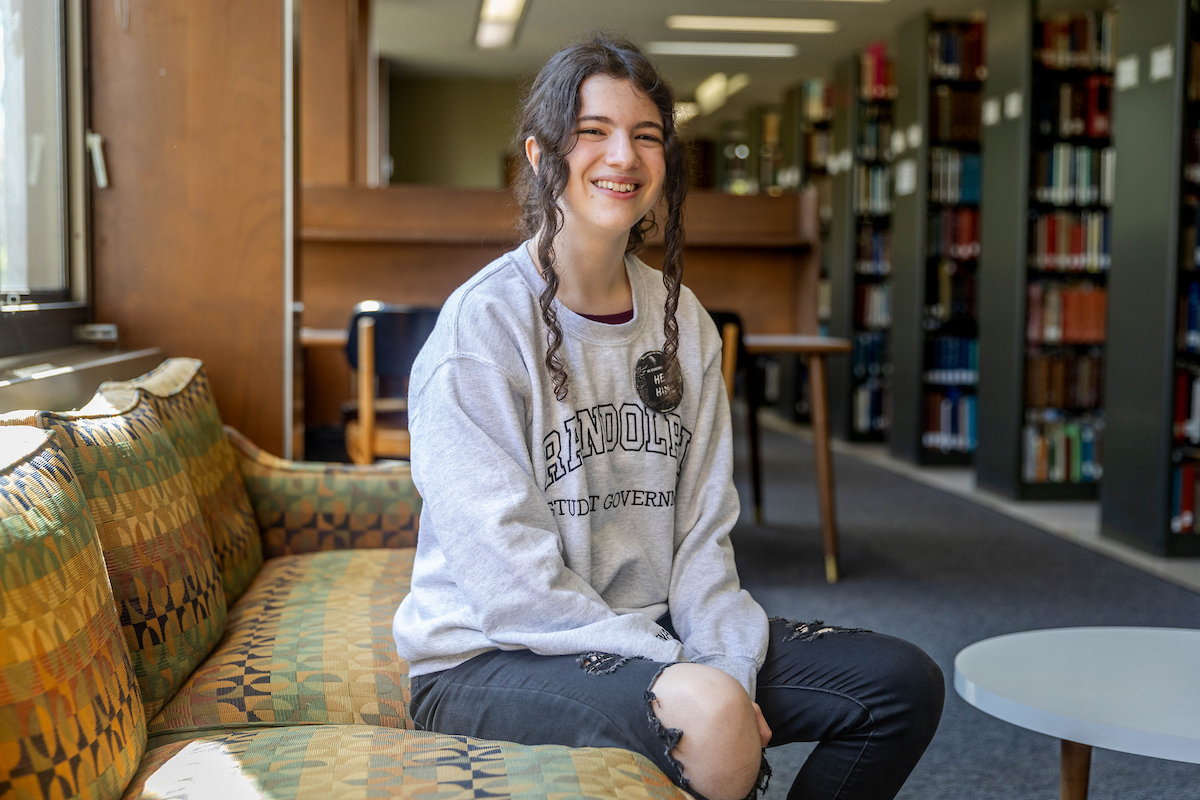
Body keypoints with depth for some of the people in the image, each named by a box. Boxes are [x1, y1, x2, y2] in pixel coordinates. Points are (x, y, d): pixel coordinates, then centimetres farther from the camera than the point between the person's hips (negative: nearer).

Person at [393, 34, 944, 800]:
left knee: (905, 681, -2)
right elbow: (510, 577, -19)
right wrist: (691, 680, -21)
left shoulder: (683, 322, 7)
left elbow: (703, 530, 5)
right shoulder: (484, 324, -13)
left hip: (651, 634, 7)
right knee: (704, 712, -35)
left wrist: (730, 665, -12)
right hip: (493, 657, -6)